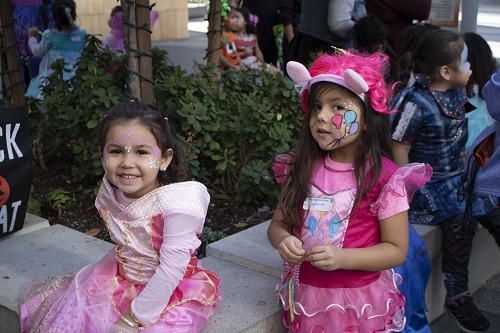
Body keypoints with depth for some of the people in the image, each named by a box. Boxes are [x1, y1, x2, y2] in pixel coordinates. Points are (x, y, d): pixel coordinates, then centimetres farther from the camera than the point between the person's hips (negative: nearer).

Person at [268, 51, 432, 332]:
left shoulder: (385, 177, -14)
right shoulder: (303, 168, -2)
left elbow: (396, 250, -11)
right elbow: (278, 223, 4)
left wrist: (342, 258, -25)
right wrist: (283, 240, -19)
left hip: (358, 300, -3)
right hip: (306, 295, 4)